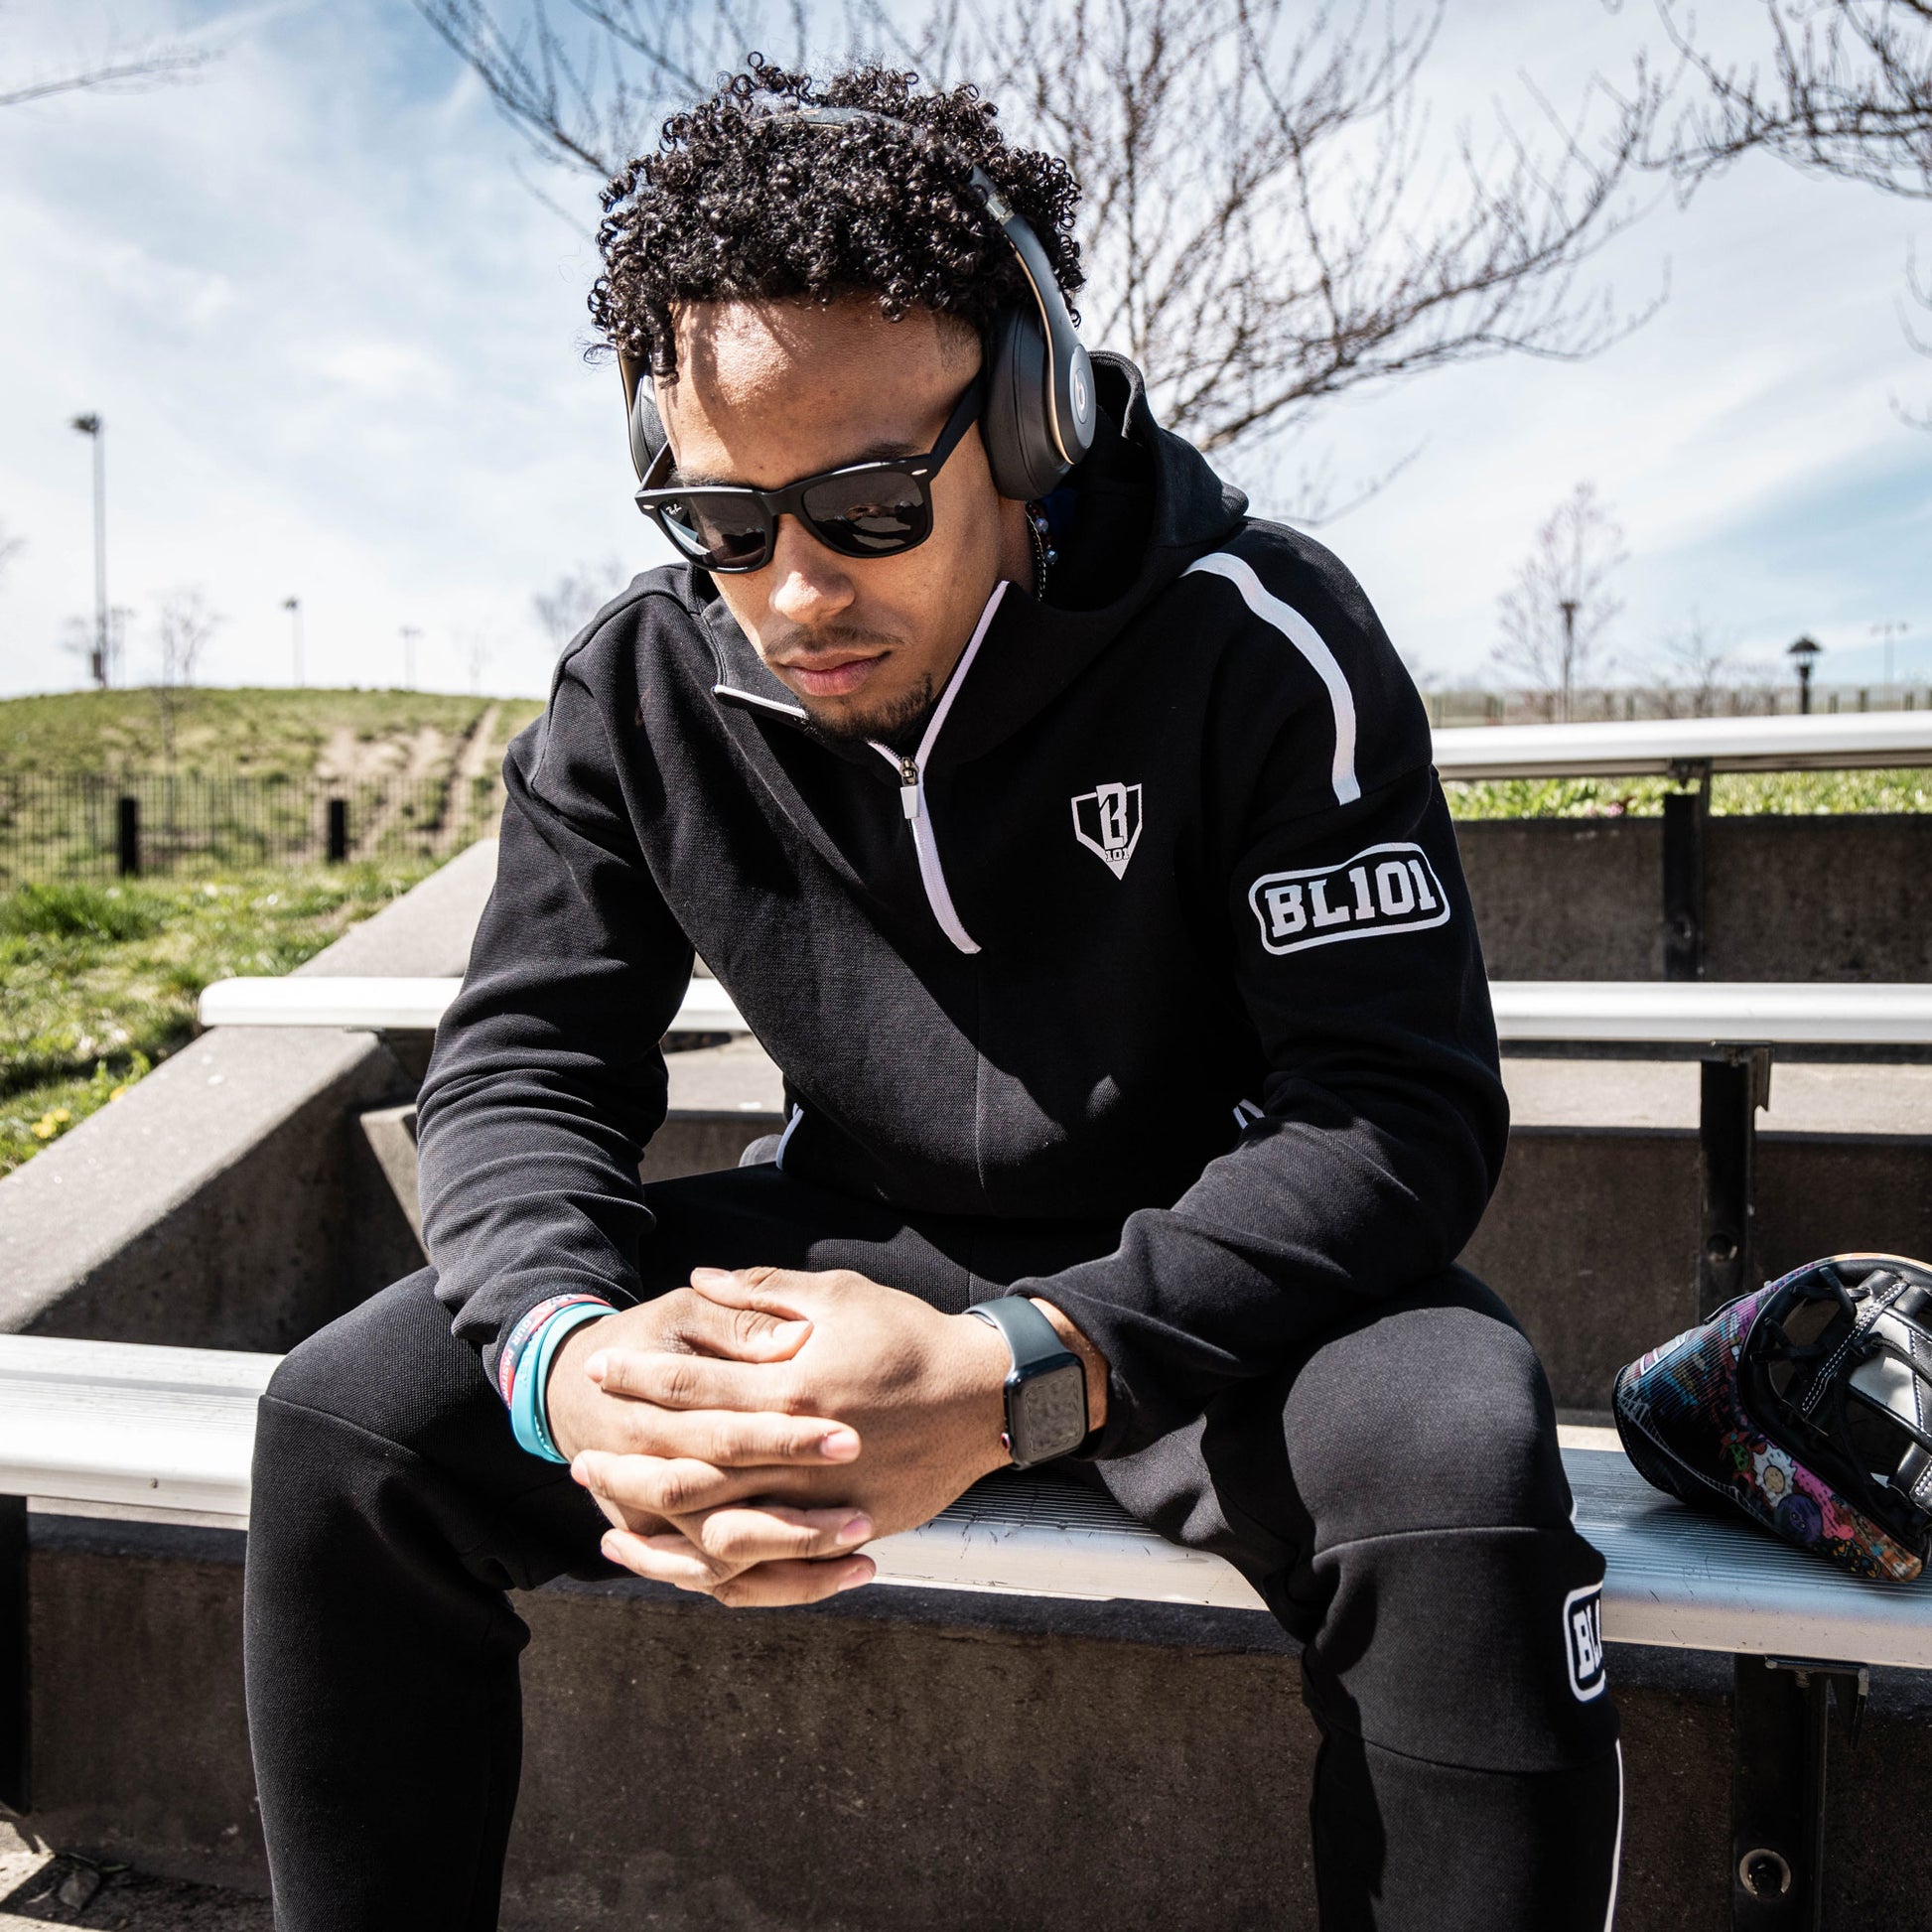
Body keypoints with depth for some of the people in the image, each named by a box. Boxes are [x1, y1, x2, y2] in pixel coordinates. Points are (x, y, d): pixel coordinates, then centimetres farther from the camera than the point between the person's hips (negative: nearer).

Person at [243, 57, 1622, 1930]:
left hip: (1200, 1272, -2)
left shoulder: (1256, 646, -20)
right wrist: (570, 1351, -29)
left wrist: (1020, 1377, -38)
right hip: (853, 1244, 3)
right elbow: (520, 1071, -4)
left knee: (1456, 1472, -35)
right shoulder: (639, 685, -7)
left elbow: (1404, 1108, -23)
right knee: (347, 1422, -11)